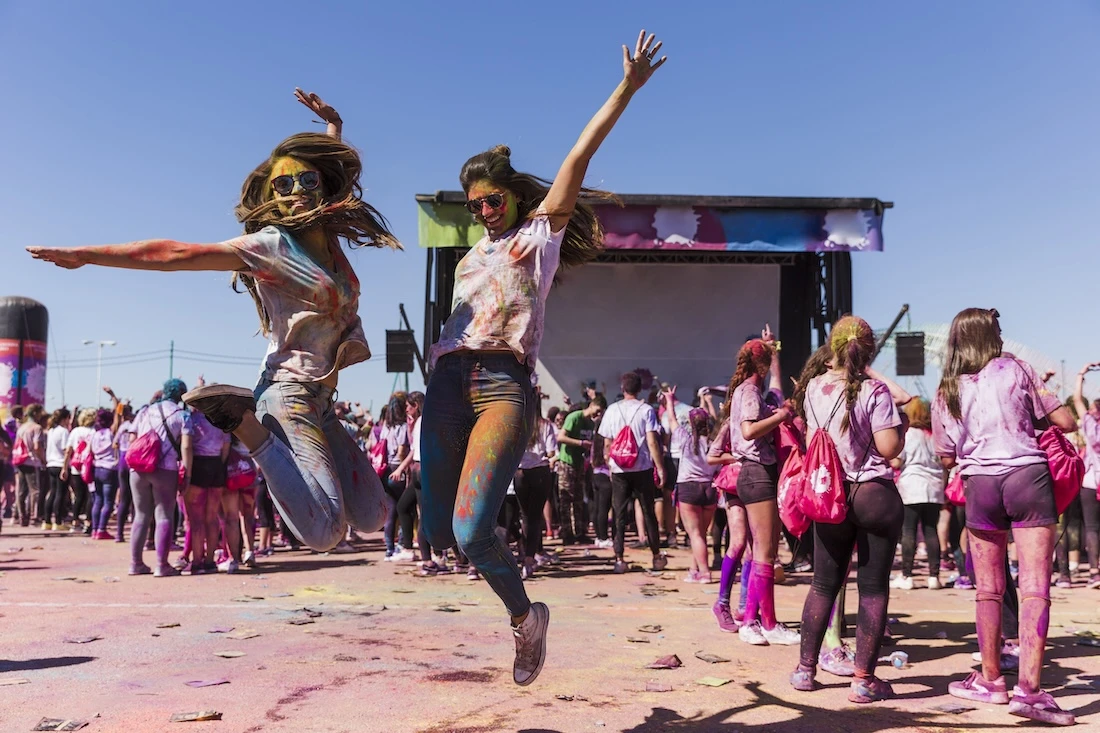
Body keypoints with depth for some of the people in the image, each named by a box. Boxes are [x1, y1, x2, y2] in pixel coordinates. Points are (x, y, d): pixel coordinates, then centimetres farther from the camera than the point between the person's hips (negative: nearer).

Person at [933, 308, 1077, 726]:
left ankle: (991, 679, 20)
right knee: (1035, 587, -5)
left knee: (988, 589, 12)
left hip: (979, 485, 3)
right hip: (1027, 476, -2)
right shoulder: (1014, 370, 3)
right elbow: (1066, 422, 4)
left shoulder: (946, 393, 10)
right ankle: (1028, 688, -11)